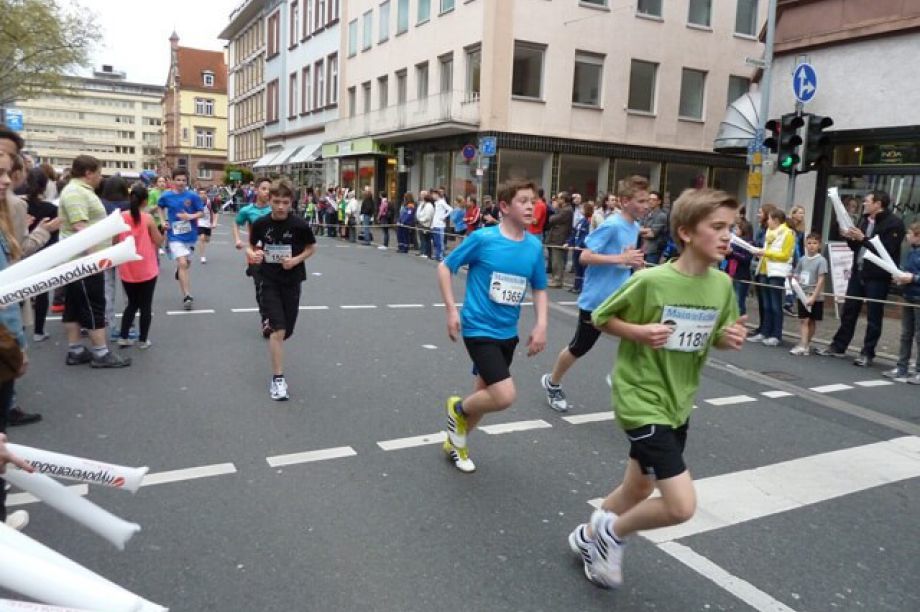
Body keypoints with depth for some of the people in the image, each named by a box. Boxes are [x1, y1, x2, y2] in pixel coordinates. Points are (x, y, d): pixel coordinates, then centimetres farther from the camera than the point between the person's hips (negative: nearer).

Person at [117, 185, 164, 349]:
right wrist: (162, 234, 12)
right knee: (146, 305, 8)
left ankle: (123, 337, 15)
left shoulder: (121, 217, -1)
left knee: (132, 304, 18)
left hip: (126, 270, 4)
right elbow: (158, 242, -6)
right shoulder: (148, 218, -11)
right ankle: (143, 340, 13)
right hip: (146, 270, -3)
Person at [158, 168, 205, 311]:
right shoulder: (166, 196, -3)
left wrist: (190, 216, -20)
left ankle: (179, 271, 55)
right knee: (182, 264, -15)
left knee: (186, 264, 18)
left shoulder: (193, 196, -6)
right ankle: (187, 296, -12)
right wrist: (164, 221, 3)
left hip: (190, 235, 2)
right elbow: (160, 208, 16)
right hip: (175, 235, -2)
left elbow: (201, 213, -2)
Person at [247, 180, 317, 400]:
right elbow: (252, 246, 9)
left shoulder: (299, 225, -11)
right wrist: (253, 254, -14)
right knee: (279, 330, -11)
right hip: (269, 281, -1)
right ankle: (278, 378, -2)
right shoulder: (261, 224, -7)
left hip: (291, 282, 1)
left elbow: (312, 247, 3)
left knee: (287, 331, 11)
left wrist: (297, 260, -14)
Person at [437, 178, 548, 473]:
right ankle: (459, 408, 15)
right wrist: (452, 310, -11)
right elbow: (444, 267, -5)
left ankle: (455, 442, 42)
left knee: (487, 391, 18)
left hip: (507, 333, 6)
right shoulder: (483, 238, -15)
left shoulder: (535, 246, -1)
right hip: (479, 329, -6)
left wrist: (541, 325, -3)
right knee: (505, 396, -16)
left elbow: (539, 289, 11)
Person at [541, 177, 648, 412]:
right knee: (579, 348, 11)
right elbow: (585, 257, -24)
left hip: (622, 299, 7)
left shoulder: (635, 227, 6)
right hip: (596, 299, -7)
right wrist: (621, 259, -28)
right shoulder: (611, 225, -19)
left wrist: (635, 262, 2)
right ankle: (552, 383, 35)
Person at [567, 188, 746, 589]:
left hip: (678, 403, 7)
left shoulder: (722, 284, -3)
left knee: (640, 488, 22)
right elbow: (600, 318, -8)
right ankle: (613, 533, 17)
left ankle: (590, 535, 48)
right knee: (682, 506, -12)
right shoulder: (651, 280, -21)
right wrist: (638, 331, -24)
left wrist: (730, 338, -10)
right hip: (641, 400, -7)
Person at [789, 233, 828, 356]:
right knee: (803, 320, -4)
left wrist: (813, 297, -18)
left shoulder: (821, 260, -8)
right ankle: (803, 346, -10)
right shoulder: (802, 259, 5)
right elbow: (796, 277, 12)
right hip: (802, 295, 3)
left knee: (812, 321, 9)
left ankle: (806, 344, 21)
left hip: (816, 297, -3)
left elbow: (821, 280, -13)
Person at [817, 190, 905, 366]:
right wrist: (850, 237, -1)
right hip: (858, 272, 7)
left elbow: (887, 251, -21)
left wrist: (863, 239, -21)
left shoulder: (893, 223, -10)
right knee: (848, 311, 12)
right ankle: (838, 346, 21)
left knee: (874, 317, 2)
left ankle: (867, 353, 10)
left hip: (877, 277, -7)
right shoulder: (865, 220, 13)